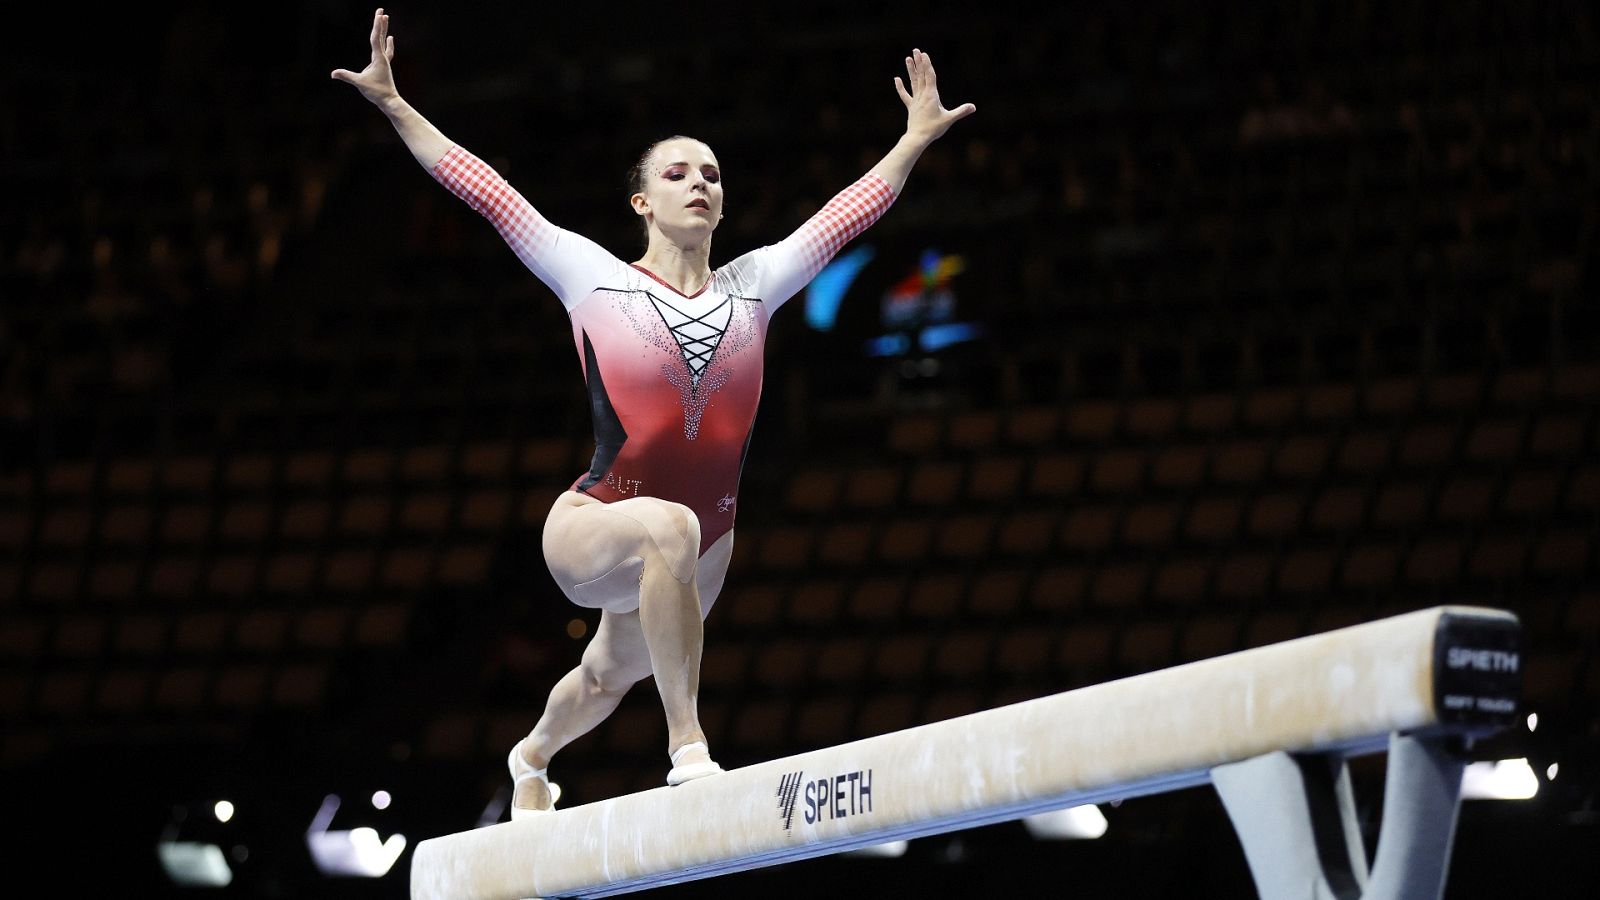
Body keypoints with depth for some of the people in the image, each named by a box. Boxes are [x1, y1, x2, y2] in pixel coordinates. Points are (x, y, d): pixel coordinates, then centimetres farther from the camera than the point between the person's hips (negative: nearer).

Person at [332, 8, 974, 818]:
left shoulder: (752, 286, 6)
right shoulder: (595, 278, -3)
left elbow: (852, 209, 14)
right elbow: (484, 191, -5)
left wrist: (917, 138, 17)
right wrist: (394, 106, -8)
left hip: (699, 553, 5)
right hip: (589, 530, -5)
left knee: (609, 675, 28)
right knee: (669, 526, -41)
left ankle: (533, 757, 63)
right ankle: (686, 742, -34)